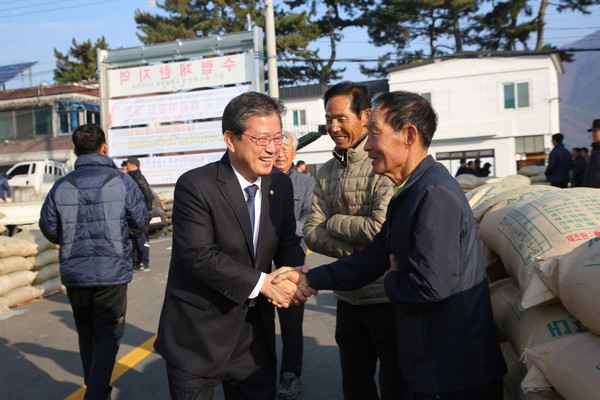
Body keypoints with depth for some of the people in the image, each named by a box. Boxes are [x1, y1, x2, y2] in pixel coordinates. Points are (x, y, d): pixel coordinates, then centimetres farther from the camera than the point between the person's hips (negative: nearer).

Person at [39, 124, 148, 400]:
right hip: (112, 271, -3)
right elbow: (140, 223, -5)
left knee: (86, 334, 20)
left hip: (74, 272, 3)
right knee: (108, 335, 8)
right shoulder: (121, 181, -10)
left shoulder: (62, 186, -4)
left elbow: (49, 229, 1)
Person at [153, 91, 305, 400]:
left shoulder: (281, 184, 1)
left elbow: (288, 241, 6)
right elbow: (200, 256, -22)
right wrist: (262, 282, -22)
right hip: (197, 338, -4)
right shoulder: (195, 186, -17)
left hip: (255, 335, 5)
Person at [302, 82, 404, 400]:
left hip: (388, 299, -6)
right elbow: (311, 233, 2)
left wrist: (333, 221, -7)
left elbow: (381, 227, -23)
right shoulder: (327, 172, 8)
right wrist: (354, 250, -15)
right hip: (349, 297, 6)